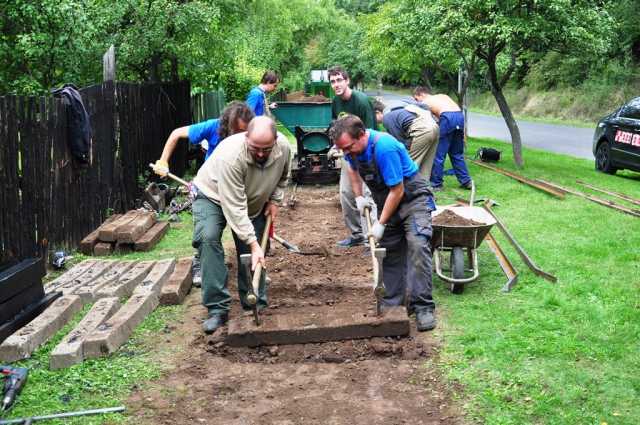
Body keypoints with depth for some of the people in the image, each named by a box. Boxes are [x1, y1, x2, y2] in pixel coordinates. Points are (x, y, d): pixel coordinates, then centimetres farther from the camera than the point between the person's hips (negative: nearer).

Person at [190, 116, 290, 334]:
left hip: (254, 201, 5)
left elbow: (282, 176, 3)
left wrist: (274, 200, -10)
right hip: (213, 195, -5)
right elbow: (234, 208, -39)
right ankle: (217, 308, -25)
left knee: (255, 256, -1)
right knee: (208, 238, -28)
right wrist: (253, 243, -39)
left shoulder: (284, 147, -24)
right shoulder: (230, 155, -41)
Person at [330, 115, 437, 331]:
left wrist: (381, 224, -19)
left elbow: (398, 190, -26)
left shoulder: (384, 147, -32)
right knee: (389, 250, 6)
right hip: (387, 200, 8)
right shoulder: (353, 147, -8)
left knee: (417, 245, -21)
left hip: (412, 195, -8)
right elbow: (352, 168, 19)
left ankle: (423, 306, -21)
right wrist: (359, 197, 7)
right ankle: (391, 304, 13)